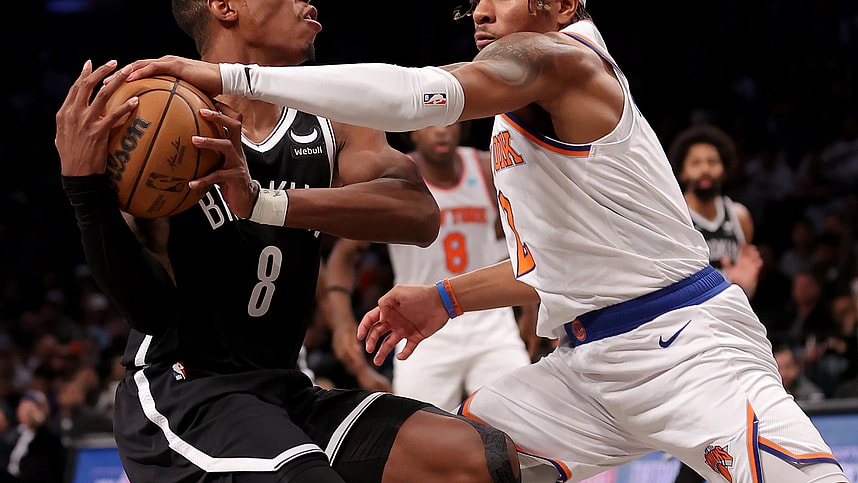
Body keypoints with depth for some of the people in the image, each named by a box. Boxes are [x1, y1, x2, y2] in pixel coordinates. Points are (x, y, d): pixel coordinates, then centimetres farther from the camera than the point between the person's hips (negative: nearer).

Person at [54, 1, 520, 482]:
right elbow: (152, 309, -10)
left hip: (286, 389, 6)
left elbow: (420, 214, -14)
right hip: (181, 392, -6)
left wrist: (261, 200, -28)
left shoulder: (334, 126, 9)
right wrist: (87, 190, -26)